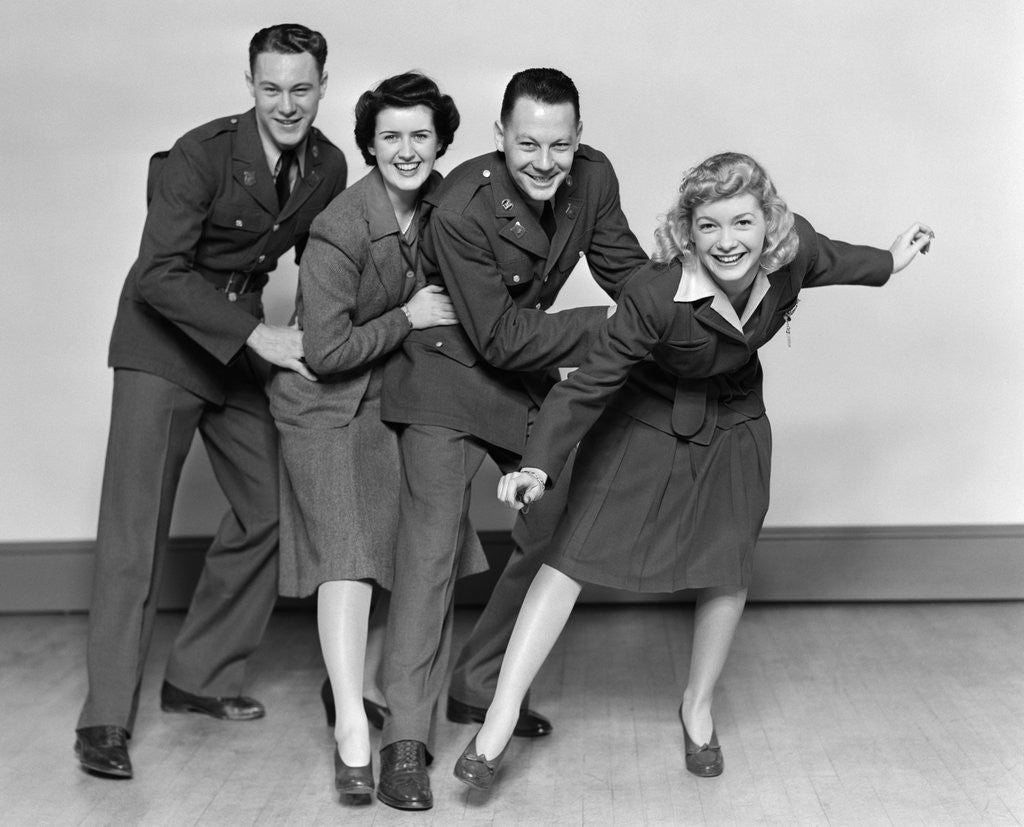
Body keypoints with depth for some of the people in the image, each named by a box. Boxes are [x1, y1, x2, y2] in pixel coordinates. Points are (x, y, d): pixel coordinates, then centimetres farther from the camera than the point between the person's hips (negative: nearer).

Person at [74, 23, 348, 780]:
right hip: (164, 341, -6)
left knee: (269, 511, 6)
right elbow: (158, 272, -24)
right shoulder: (202, 154, -19)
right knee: (136, 526, -9)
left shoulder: (328, 166, -1)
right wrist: (257, 336, -28)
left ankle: (200, 678, 21)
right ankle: (107, 718, -5)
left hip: (246, 343, 6)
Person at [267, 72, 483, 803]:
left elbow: (450, 296, 13)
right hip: (326, 399, -6)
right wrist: (408, 318, -19)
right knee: (347, 549, -14)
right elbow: (326, 352, -23)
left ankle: (362, 675, 27)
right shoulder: (341, 229, -25)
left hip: (394, 393, 6)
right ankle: (351, 724, -13)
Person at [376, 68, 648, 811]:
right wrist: (609, 327, -25)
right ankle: (406, 739, -9)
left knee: (558, 537, 11)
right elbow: (499, 337, -27)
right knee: (433, 546, -13)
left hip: (528, 378, 7)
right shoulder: (461, 209, -29)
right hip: (449, 376, -7)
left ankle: (483, 686, 28)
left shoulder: (593, 177, -12)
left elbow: (627, 271, 1)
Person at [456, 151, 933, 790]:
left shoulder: (792, 248, -21)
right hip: (644, 425, -4)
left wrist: (889, 262, 21)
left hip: (733, 430, 4)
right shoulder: (657, 296, -36)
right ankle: (501, 719, -2)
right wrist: (539, 465, -39)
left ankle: (698, 706, 31)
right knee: (573, 555, -7)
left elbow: (825, 259, 5)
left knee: (729, 568, 6)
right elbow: (590, 384, -29)